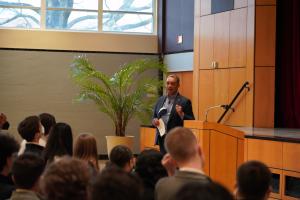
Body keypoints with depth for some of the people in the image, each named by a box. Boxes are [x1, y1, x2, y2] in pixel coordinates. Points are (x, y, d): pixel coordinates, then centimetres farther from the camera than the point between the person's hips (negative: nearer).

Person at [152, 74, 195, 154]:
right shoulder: (160, 100, 15)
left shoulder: (184, 101, -2)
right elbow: (154, 117, 21)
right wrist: (154, 121, -1)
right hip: (162, 139, 5)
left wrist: (181, 114, -21)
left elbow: (191, 121, -4)